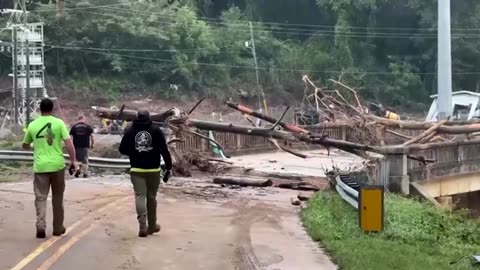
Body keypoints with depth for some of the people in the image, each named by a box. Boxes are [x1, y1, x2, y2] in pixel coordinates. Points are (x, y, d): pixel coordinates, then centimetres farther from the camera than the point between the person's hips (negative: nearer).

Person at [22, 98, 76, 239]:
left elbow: (25, 146, 19)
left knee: (40, 197, 6)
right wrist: (73, 161, -3)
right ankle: (58, 228, 19)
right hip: (57, 165, -1)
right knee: (57, 197, 12)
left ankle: (40, 226, -11)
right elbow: (68, 143, -10)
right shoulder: (58, 123, -2)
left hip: (40, 166, 1)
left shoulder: (32, 125, 5)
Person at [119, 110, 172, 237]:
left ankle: (142, 225, -16)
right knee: (151, 197, 11)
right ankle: (152, 226, 21)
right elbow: (164, 150, -4)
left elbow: (122, 149, 7)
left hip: (136, 170, 0)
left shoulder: (130, 131, 3)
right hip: (153, 169, 0)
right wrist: (168, 167, 1)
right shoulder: (156, 130, 1)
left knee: (140, 196, -1)